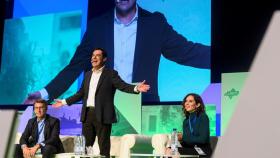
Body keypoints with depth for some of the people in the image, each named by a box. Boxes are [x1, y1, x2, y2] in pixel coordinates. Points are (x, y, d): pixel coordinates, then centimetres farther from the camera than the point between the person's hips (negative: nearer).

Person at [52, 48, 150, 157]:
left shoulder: (111, 74, -1)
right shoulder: (88, 75, 16)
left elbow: (123, 86, -13)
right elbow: (81, 93, 22)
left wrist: (136, 88, -32)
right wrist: (64, 102, 25)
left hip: (102, 115, -6)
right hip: (87, 114, 6)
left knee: (103, 146, 0)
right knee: (85, 146, 11)